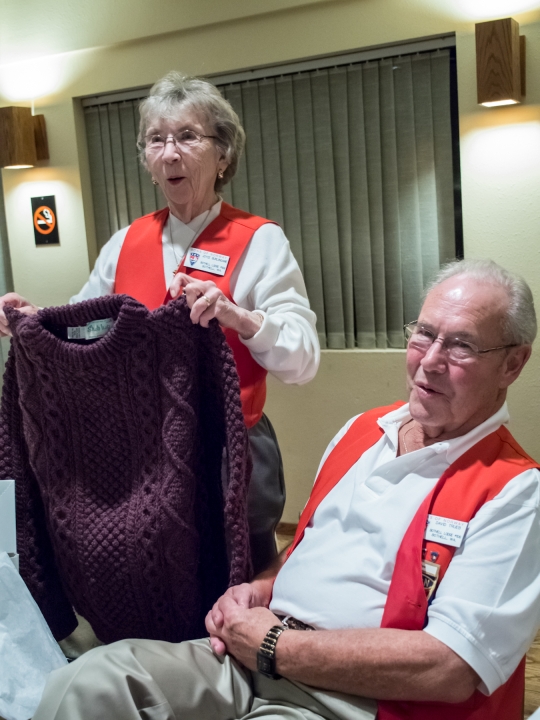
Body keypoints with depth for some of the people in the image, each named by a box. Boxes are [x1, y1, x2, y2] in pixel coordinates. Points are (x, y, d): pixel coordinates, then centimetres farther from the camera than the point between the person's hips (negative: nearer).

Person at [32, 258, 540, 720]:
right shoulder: (361, 432, 12)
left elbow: (450, 670, -18)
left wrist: (273, 646, -14)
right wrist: (263, 588, 2)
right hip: (250, 657, 6)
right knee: (93, 679, -17)